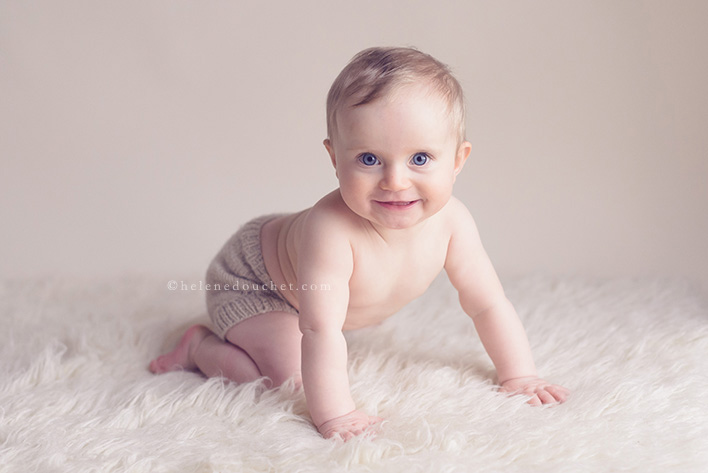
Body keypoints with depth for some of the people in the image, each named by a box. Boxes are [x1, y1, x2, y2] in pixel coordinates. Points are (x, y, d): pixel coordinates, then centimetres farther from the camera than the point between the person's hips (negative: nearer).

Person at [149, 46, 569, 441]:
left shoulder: (450, 221, -25)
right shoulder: (331, 230, -45)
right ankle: (200, 347, 1)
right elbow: (320, 331, -43)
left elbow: (488, 305, -13)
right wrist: (335, 415, -45)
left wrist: (519, 376, -12)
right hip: (249, 278, -7)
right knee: (295, 374, -21)